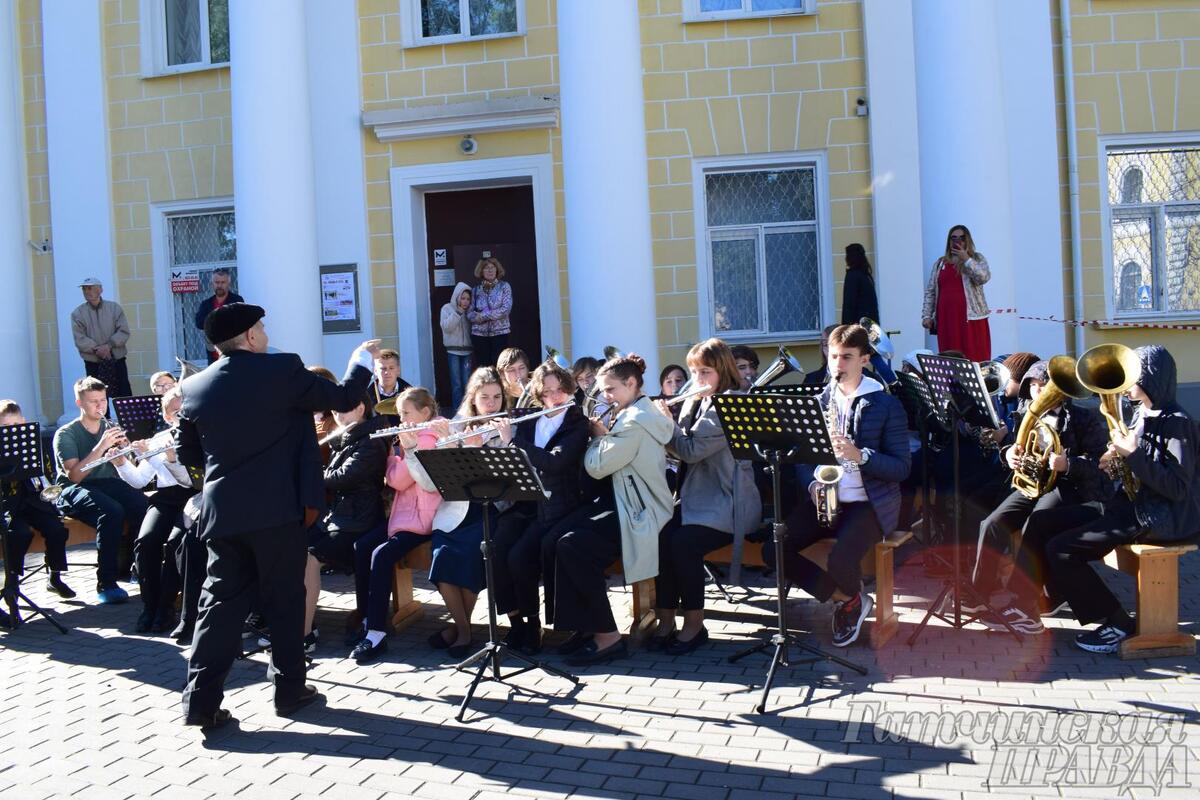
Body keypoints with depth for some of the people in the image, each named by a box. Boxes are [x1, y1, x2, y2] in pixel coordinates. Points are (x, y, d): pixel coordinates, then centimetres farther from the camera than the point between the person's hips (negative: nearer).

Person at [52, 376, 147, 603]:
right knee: (112, 511, -36)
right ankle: (106, 584, -29)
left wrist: (121, 451, -16)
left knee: (143, 505, -28)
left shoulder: (111, 429, 12)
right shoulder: (66, 434, -2)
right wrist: (101, 447, -23)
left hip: (108, 483, 4)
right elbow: (74, 475, -16)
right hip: (75, 491, -4)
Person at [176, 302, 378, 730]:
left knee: (221, 602, 9)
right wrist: (362, 358, 19)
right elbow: (344, 398, 1)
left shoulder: (194, 387, 4)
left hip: (222, 511, 4)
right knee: (285, 600, 9)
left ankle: (202, 699, 5)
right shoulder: (282, 369, -8)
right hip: (276, 509, -4)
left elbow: (188, 454, 13)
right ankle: (289, 689, 18)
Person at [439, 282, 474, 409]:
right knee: (456, 384, -3)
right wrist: (457, 313, -17)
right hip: (453, 351, -2)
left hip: (467, 350, 2)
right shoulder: (447, 308, 0)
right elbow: (446, 327, -11)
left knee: (467, 383, 1)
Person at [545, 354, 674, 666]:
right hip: (619, 503, 10)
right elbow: (608, 465, 22)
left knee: (573, 546, -26)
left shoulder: (635, 421, -16)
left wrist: (598, 435, -1)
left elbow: (597, 467, -18)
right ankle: (584, 626, -2)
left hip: (637, 513, -10)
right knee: (552, 543, -9)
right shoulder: (638, 413, 18)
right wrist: (603, 434, 8)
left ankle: (608, 636, -16)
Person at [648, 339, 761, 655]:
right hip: (696, 497, 7)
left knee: (684, 542, -29)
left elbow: (691, 450, -18)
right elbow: (678, 452, 14)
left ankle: (694, 624, -12)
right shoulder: (695, 403, 15)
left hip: (728, 502, -7)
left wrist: (666, 422, -4)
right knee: (660, 534, -21)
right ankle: (666, 620, -14)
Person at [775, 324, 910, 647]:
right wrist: (813, 485, -11)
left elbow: (901, 467, -6)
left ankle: (852, 598, 8)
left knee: (840, 559, -31)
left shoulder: (886, 405, -1)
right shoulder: (818, 402, 11)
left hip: (868, 502, -5)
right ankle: (844, 598, 4)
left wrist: (860, 455, -22)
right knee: (774, 551, -15)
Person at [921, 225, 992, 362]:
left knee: (975, 359, -6)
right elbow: (930, 292, 14)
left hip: (971, 317, -2)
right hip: (946, 318, 3)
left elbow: (984, 277, -11)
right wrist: (926, 315, 6)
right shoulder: (939, 264, 16)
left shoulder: (977, 258, 9)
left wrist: (966, 259, -13)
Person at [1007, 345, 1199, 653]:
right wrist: (1115, 461, -1)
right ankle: (1024, 606, 4)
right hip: (1132, 505, 9)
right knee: (1040, 523, 1)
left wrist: (1133, 454, -24)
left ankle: (1117, 624, -5)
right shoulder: (1141, 415, 12)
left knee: (1061, 549, -18)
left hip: (1163, 520, -9)